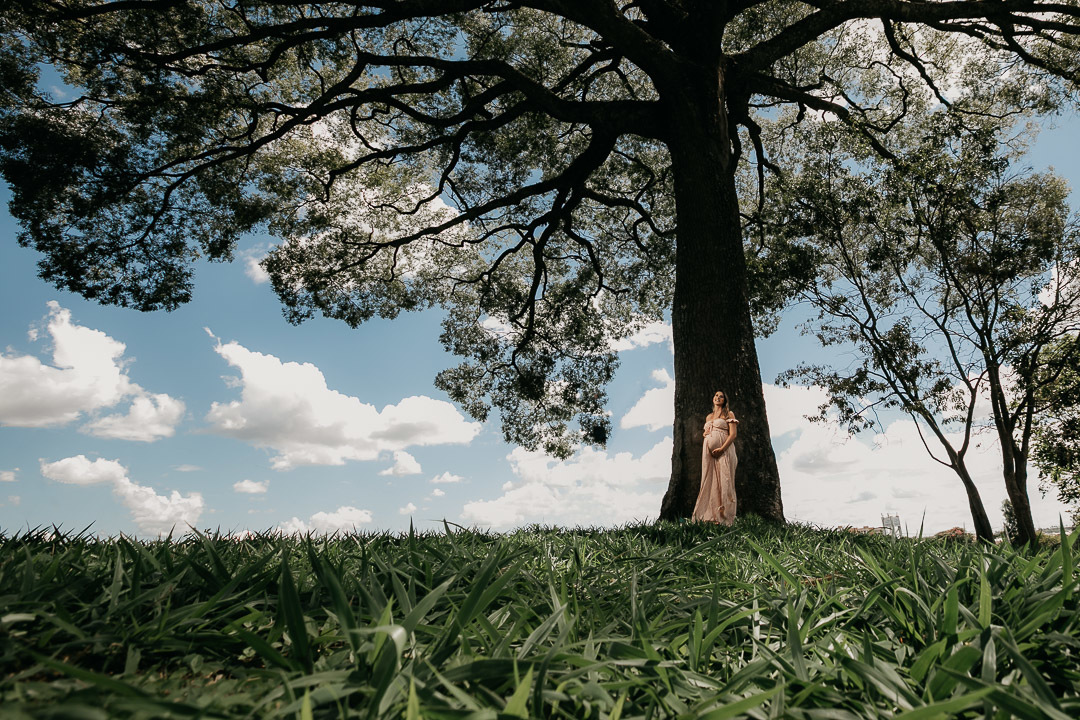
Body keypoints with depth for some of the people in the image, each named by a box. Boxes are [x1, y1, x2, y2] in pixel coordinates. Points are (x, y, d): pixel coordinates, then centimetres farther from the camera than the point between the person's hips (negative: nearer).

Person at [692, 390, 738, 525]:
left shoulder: (729, 414, 7)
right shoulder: (709, 417, 22)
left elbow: (733, 434, -4)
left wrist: (721, 449, -14)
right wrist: (705, 434, 7)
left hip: (724, 451, -5)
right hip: (708, 451, 5)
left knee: (723, 481, -9)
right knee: (709, 482, -1)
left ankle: (724, 517, -9)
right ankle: (710, 515, 0)